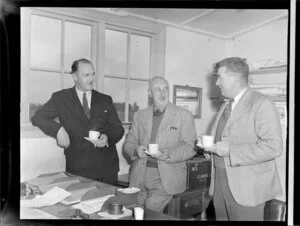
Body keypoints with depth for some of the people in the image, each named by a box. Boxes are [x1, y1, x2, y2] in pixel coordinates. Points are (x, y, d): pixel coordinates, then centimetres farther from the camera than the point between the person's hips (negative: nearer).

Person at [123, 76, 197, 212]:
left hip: (167, 175, -3)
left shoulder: (184, 115, 2)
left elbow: (190, 147, -2)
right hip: (140, 174, 3)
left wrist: (169, 154, -19)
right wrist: (136, 150, -10)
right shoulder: (139, 115, 13)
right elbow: (129, 142, 13)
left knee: (152, 207, -18)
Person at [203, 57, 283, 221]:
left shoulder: (261, 104, -11)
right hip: (220, 184, 7)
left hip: (246, 188, -7)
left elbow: (274, 146, -21)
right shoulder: (225, 106, 16)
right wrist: (209, 145, 2)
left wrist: (230, 150, -21)